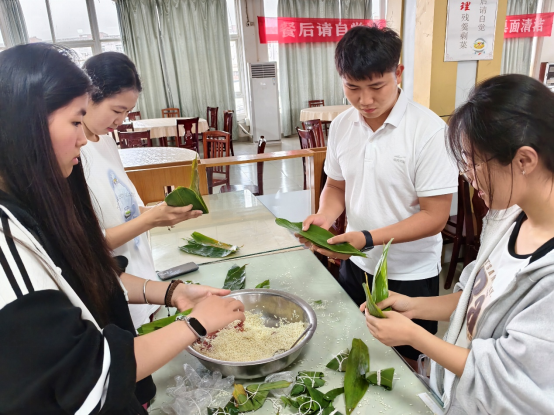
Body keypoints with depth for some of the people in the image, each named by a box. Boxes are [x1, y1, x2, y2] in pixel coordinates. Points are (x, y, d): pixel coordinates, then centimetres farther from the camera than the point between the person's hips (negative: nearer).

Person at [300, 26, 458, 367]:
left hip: (410, 277, -4)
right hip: (355, 266, 5)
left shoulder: (429, 130, -20)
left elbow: (435, 216, -18)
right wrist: (326, 215, -13)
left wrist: (368, 238, -28)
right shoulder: (342, 126, -4)